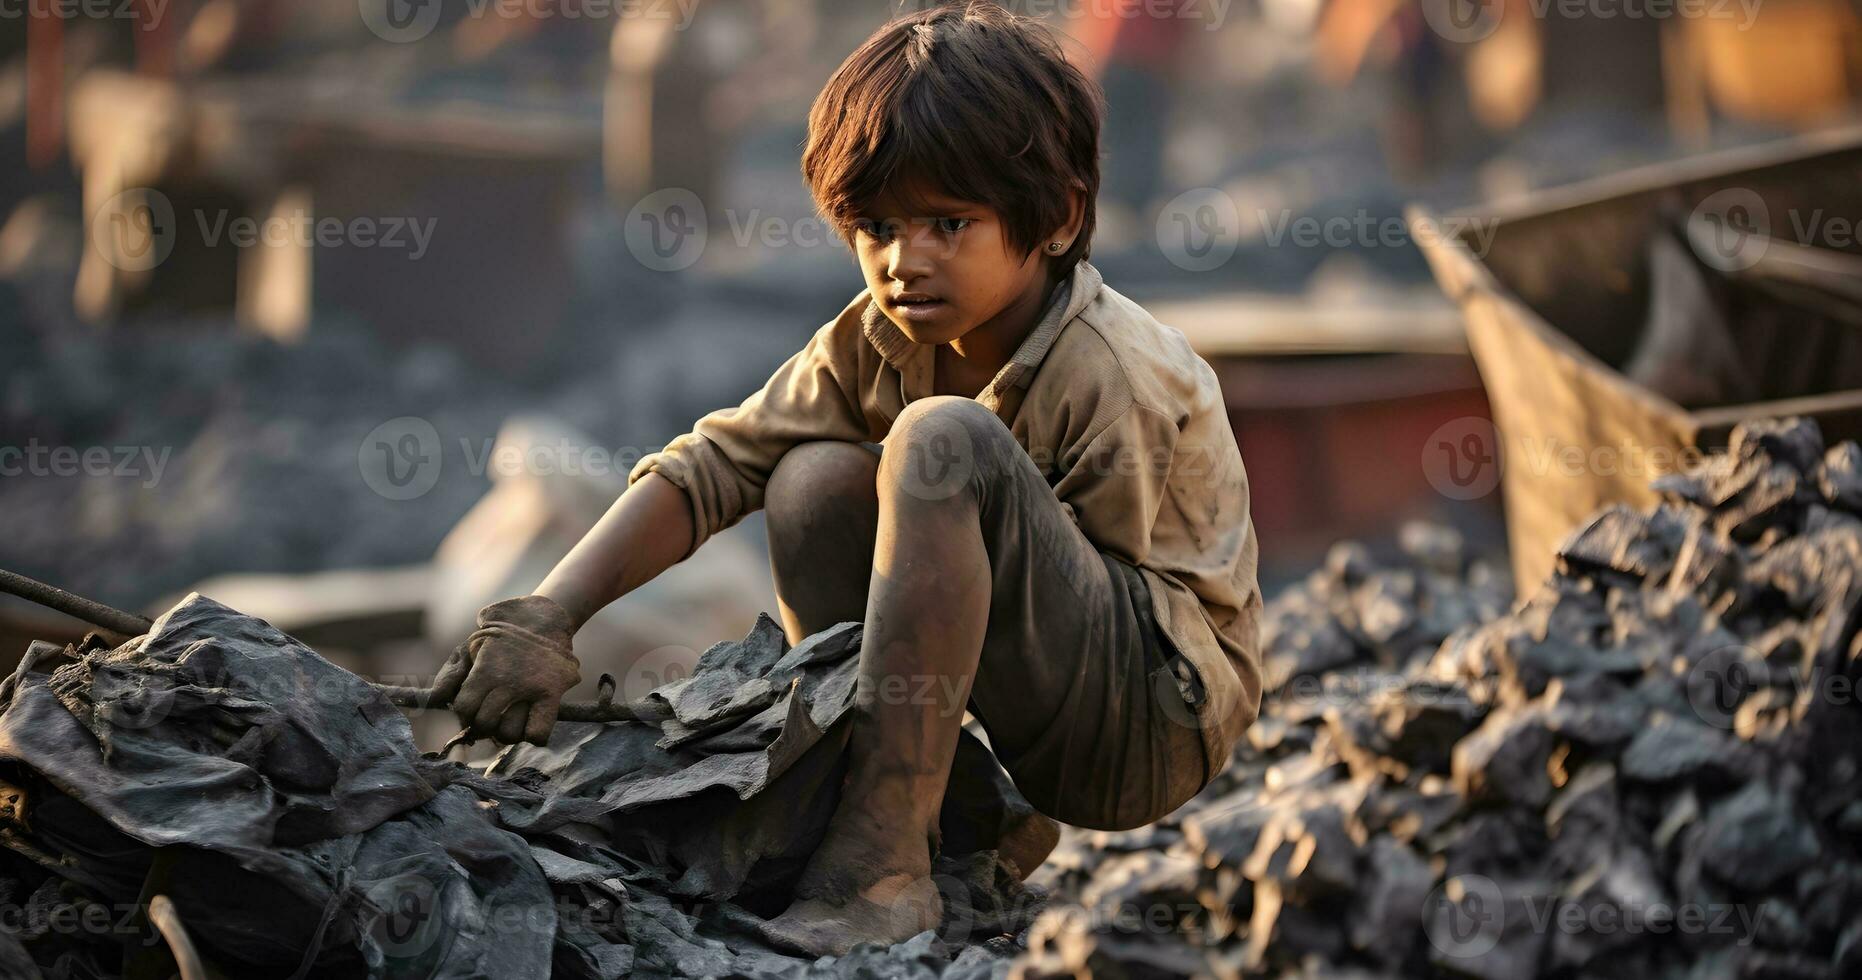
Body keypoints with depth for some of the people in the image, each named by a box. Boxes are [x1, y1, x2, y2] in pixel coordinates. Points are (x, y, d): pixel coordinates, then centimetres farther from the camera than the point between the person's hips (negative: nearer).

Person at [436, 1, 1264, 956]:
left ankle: (881, 859, -28)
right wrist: (545, 617, -21)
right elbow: (710, 465, -9)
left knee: (944, 439, -27)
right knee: (815, 481, -10)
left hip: (1158, 715, -7)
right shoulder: (880, 341, -2)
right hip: (1038, 726, 7)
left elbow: (1089, 602, -14)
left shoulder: (1118, 381, -20)